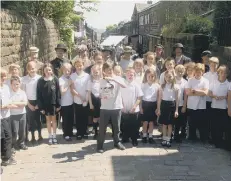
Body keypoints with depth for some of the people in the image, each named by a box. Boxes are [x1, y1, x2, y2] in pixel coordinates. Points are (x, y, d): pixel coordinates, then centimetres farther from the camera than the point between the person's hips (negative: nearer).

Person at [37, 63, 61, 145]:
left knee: (54, 119, 9)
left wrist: (58, 104, -5)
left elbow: (58, 92, -3)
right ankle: (50, 136, 22)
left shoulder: (55, 79, -5)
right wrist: (41, 106, -7)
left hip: (53, 103, 0)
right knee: (48, 119, 11)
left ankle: (54, 136, 21)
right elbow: (39, 94, -4)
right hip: (45, 104, 1)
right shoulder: (40, 81, -6)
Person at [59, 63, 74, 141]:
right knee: (65, 120, 5)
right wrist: (68, 85, -16)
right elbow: (62, 92, -17)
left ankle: (70, 133, 29)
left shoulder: (71, 78, 5)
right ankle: (66, 135, 16)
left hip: (71, 102, 6)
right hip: (64, 104, -5)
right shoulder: (61, 79, -12)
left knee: (71, 119, 14)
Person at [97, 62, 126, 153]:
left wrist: (113, 79, -32)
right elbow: (100, 94, 13)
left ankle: (117, 142, 30)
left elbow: (124, 86, -25)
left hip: (116, 107, -1)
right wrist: (102, 96, -10)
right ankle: (100, 145, 13)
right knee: (102, 128, 3)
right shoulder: (102, 81, 5)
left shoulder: (118, 78, -4)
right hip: (104, 108, 1)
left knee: (116, 127, 12)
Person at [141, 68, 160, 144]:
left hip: (153, 104, 1)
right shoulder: (143, 85, 0)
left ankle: (150, 136, 20)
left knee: (151, 122, 8)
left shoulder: (157, 86, 0)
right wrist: (140, 107, -2)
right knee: (145, 122, 3)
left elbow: (158, 98, 3)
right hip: (145, 103, -1)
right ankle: (144, 136, 17)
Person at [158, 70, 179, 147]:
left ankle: (168, 139, 14)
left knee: (170, 123, 5)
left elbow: (177, 99, 0)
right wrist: (158, 109, 2)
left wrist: (176, 110, -4)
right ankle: (164, 139, 17)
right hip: (164, 104, 2)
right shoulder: (162, 86, 6)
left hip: (172, 105, -1)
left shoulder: (176, 87, 0)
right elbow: (160, 98, 6)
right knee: (164, 123, 6)